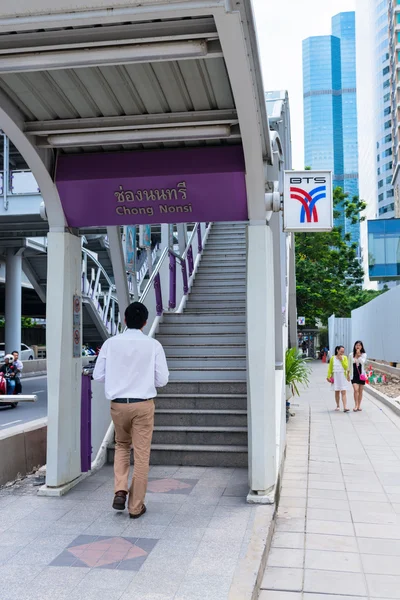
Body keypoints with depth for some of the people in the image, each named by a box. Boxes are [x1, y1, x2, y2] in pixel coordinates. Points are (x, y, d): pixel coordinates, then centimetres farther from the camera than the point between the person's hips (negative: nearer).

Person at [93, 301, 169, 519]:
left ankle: (120, 491, 9)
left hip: (118, 404, 2)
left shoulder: (111, 343, -4)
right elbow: (162, 380, -4)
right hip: (143, 404, -2)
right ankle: (136, 506, 16)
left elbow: (98, 375, 0)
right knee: (141, 454, 9)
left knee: (121, 446, 24)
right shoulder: (153, 345, -7)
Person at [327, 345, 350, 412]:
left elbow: (346, 367, -8)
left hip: (343, 376, -1)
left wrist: (341, 360, -13)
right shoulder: (333, 358, 2)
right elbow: (330, 368, 6)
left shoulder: (344, 358, 1)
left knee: (344, 392, -8)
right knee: (337, 392, 8)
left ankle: (345, 407, -14)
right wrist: (328, 376, 0)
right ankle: (338, 406, 21)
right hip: (335, 376, 1)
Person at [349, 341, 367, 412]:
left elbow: (362, 362, -19)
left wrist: (359, 355, -21)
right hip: (354, 374, -1)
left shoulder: (364, 355, -1)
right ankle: (356, 405, -8)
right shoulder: (351, 355, 1)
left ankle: (359, 406, 18)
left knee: (360, 391, 7)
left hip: (361, 374, 1)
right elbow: (349, 365, 9)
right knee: (356, 390, -16)